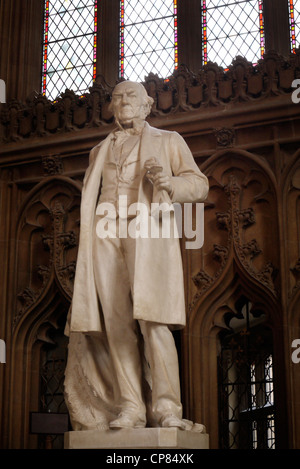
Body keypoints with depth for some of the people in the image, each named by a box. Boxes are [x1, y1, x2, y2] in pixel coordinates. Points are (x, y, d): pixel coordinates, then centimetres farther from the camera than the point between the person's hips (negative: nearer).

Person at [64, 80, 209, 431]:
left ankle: (166, 406, -17)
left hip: (147, 231, -3)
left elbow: (199, 185, 9)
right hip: (106, 234, 3)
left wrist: (168, 181, -12)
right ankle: (130, 408, -9)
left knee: (152, 318, -18)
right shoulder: (99, 152, 28)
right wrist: (87, 251, 10)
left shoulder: (168, 141, 18)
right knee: (116, 322, -8)